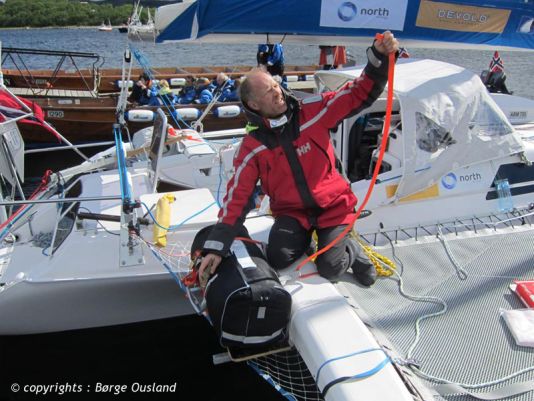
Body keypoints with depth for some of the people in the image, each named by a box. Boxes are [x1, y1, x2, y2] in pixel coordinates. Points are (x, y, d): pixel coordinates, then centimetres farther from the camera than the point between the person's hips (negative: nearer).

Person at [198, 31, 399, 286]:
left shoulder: (313, 111, -10)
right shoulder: (253, 146, -10)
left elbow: (360, 93, -10)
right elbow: (237, 197, -12)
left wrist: (379, 56, -28)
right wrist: (215, 247, -19)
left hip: (333, 205, -1)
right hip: (292, 211, 2)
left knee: (330, 270, -13)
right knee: (278, 259, -20)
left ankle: (350, 249, 24)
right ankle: (307, 236, 14)